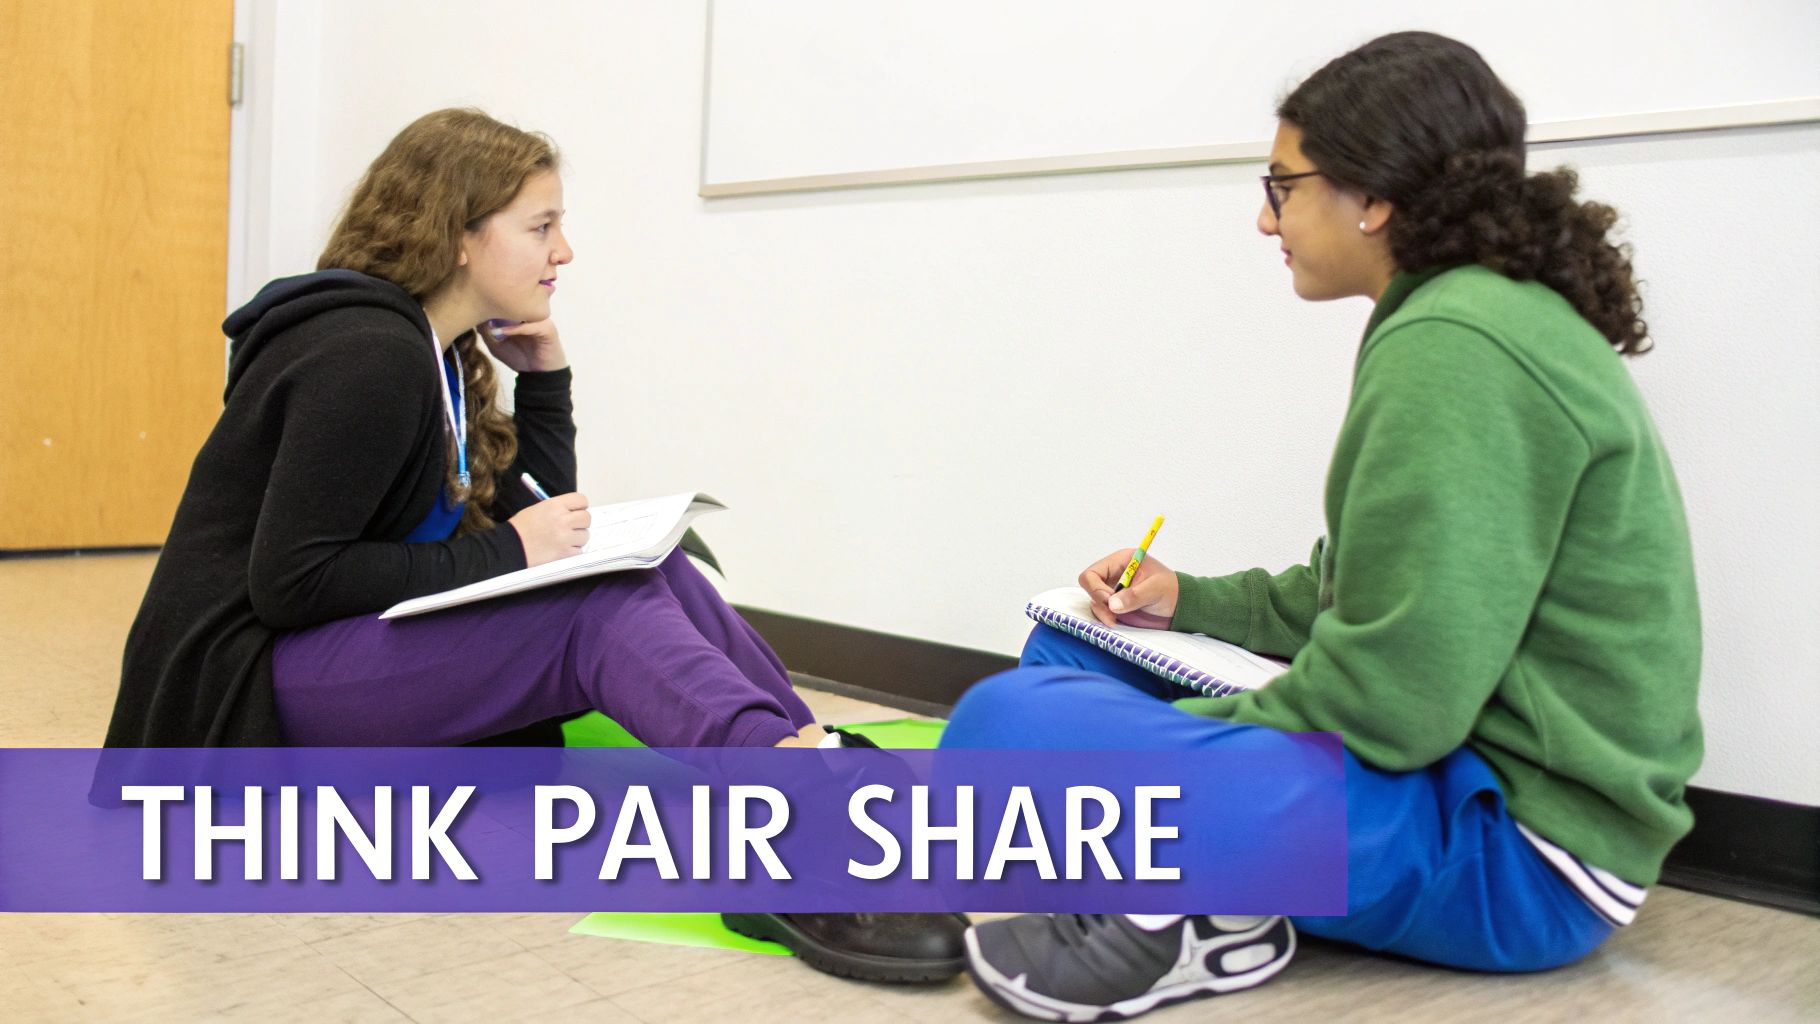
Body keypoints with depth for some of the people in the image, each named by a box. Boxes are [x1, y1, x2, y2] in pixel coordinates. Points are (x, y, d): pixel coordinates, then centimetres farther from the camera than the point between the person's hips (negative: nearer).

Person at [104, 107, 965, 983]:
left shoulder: (439, 355, 10)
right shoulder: (368, 356, -18)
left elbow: (533, 522, 11)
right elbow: (288, 582, -23)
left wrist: (545, 376, 2)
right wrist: (501, 555, -21)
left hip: (360, 646, 9)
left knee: (646, 570, -8)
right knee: (598, 612, -29)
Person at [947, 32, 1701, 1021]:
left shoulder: (1455, 345, -21)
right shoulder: (1495, 316, 12)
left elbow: (1392, 697, -25)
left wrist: (1188, 737, -10)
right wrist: (1189, 601, 12)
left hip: (1513, 850, -11)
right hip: (1462, 755, 11)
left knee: (1003, 727, -27)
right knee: (1069, 645, 17)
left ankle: (1213, 918, -5)